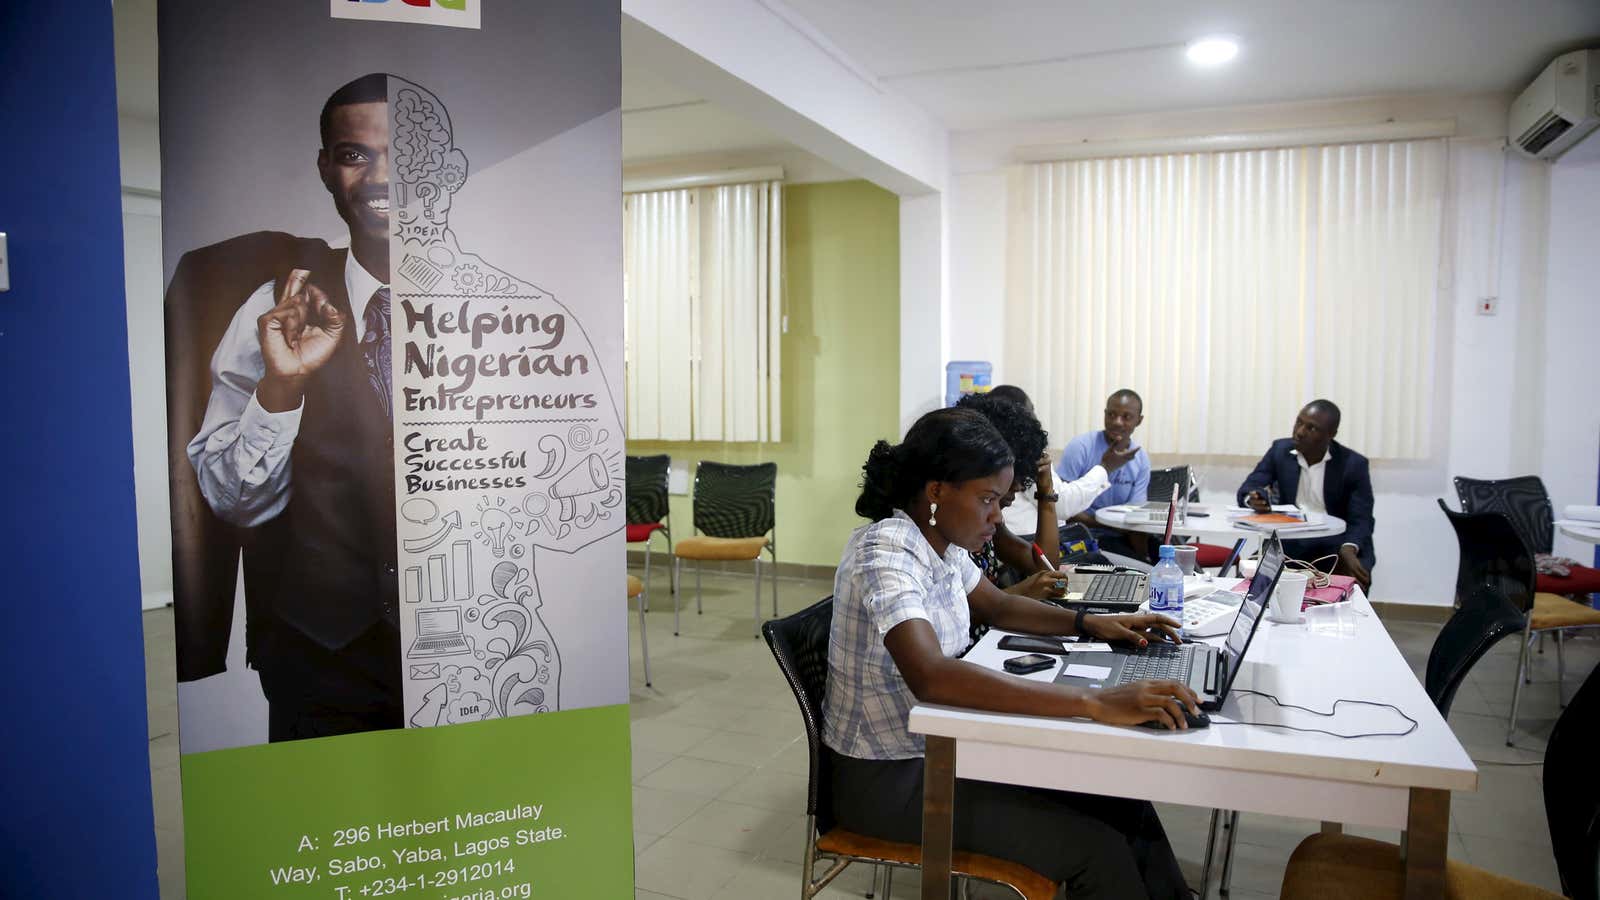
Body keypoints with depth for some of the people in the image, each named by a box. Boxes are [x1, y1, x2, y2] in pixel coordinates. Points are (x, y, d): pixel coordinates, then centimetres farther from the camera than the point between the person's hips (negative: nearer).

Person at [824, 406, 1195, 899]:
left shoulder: (941, 543, 1)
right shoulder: (886, 553, -26)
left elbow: (997, 606, 19)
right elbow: (931, 676, -41)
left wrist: (1091, 623, 3)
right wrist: (1094, 703, -43)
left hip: (937, 745, 8)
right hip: (886, 776, -8)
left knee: (1122, 802, 1)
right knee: (1098, 852, -12)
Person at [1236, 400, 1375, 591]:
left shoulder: (1353, 464, -7)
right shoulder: (1280, 449, 1)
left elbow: (1361, 521, -12)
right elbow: (1248, 488, -2)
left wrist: (1348, 550, -33)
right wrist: (1253, 499, -29)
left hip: (1337, 543, -2)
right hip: (1291, 541, 2)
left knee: (1354, 579, -30)